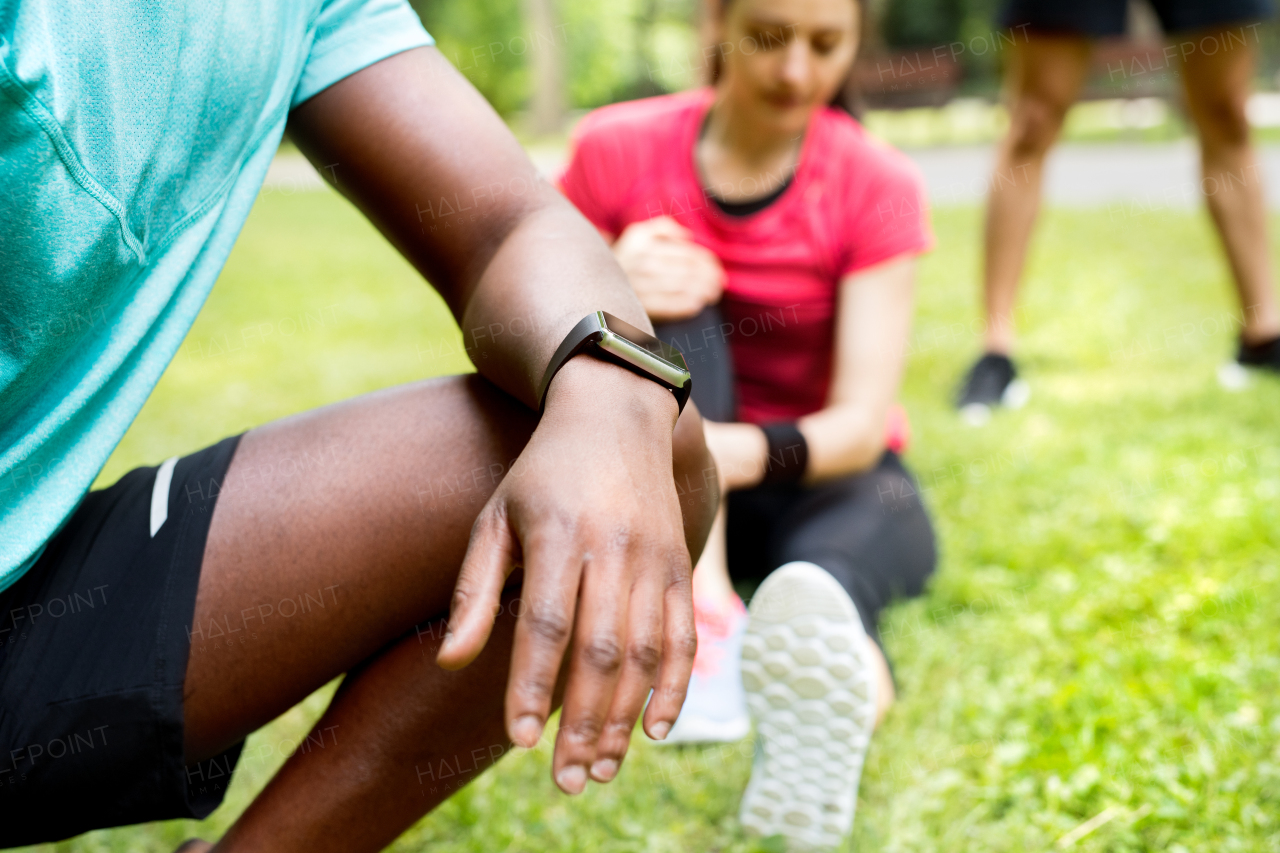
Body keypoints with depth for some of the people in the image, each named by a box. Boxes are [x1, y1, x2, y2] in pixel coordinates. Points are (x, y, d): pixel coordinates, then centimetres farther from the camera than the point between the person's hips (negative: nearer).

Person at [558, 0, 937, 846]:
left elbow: (863, 420, -20)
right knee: (672, 305, -27)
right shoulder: (618, 150, -8)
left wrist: (749, 451, -42)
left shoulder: (876, 186, -11)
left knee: (825, 576, -37)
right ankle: (705, 610, -45)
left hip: (827, 478, -1)